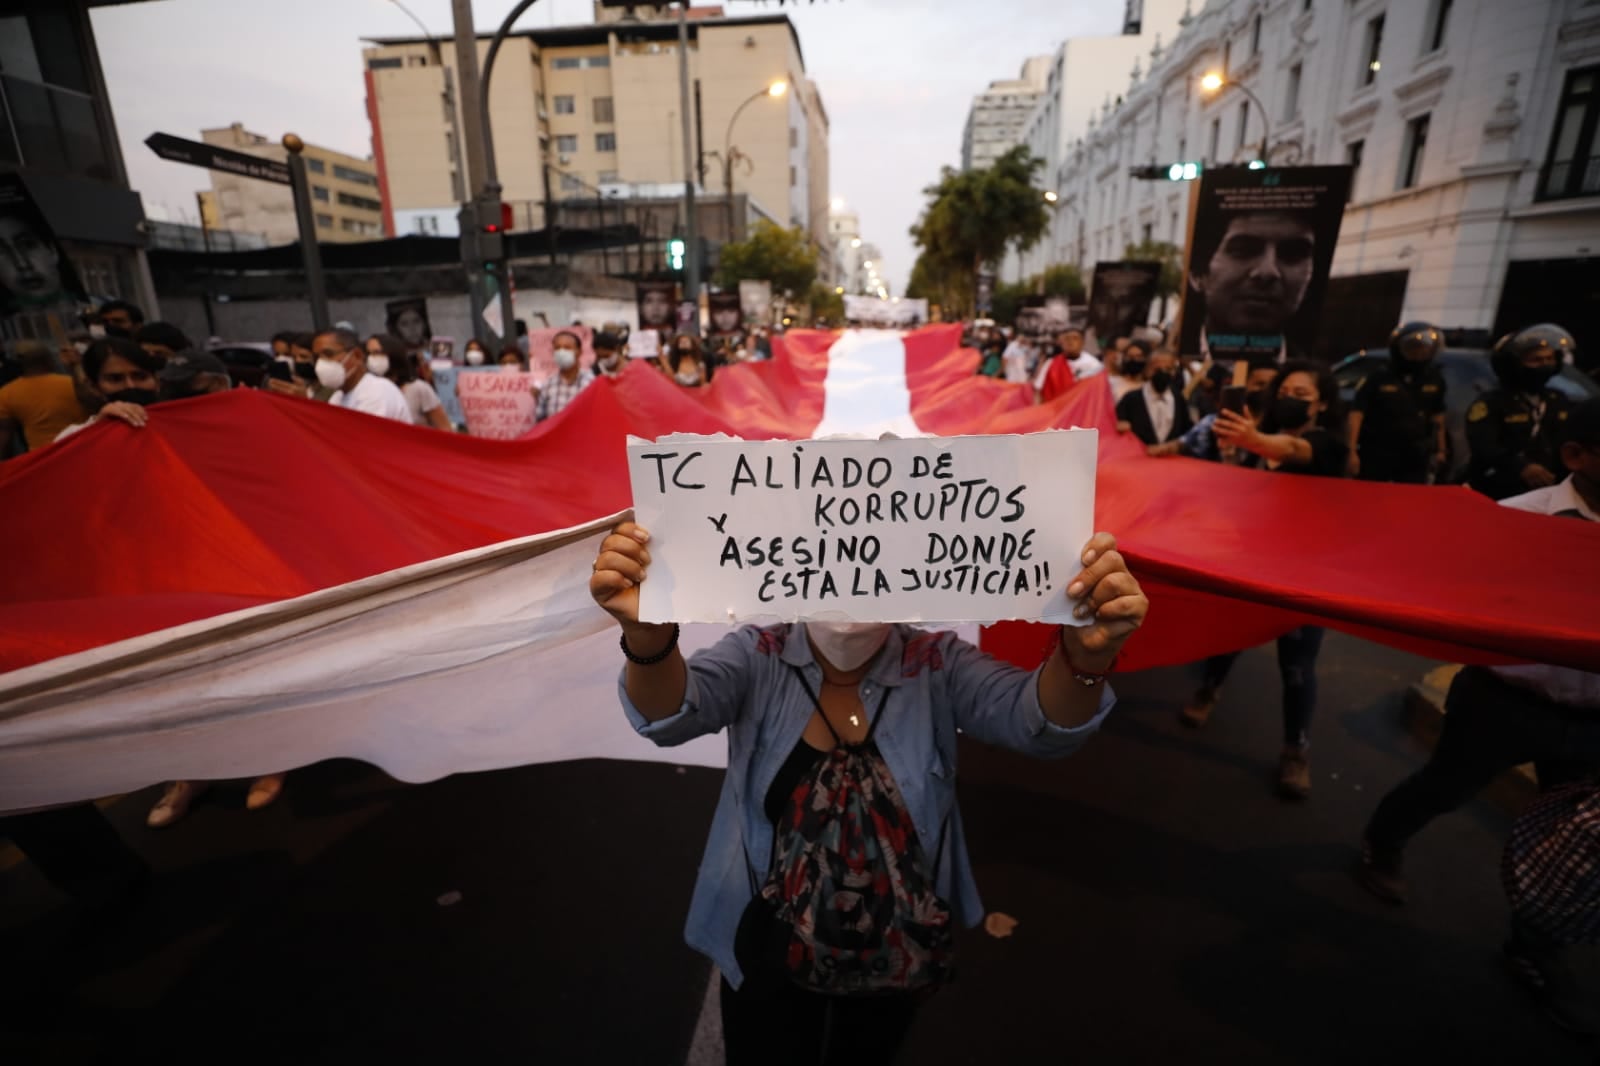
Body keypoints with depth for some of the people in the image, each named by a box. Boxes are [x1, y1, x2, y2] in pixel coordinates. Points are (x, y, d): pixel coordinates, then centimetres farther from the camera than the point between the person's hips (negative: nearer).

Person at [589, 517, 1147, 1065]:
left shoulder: (935, 664, -16)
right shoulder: (759, 657, -17)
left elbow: (1046, 724, -28)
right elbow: (670, 715, -32)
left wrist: (1085, 653, -51)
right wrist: (648, 636, -55)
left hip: (896, 959, 2)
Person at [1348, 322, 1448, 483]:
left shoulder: (1434, 379, 8)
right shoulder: (1379, 376, -9)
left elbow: (1438, 415, 18)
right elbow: (1357, 411, -14)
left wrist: (1441, 450, 19)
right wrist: (1351, 451, -21)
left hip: (1415, 458, 5)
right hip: (1376, 455, -4)